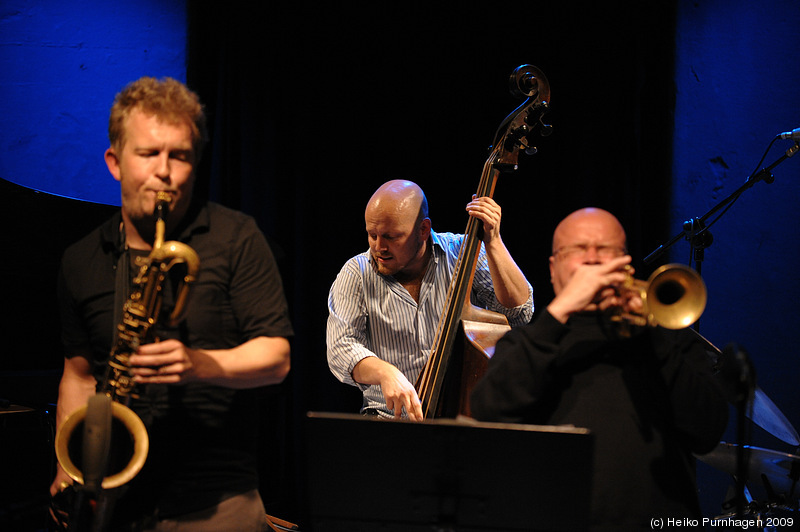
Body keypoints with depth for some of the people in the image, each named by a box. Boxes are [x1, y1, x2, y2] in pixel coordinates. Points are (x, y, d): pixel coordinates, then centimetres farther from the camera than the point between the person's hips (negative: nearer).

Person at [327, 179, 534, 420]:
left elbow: (519, 312, -10)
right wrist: (385, 372, -33)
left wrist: (493, 242, -19)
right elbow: (340, 347, -13)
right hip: (391, 416, 1)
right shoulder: (356, 275, -1)